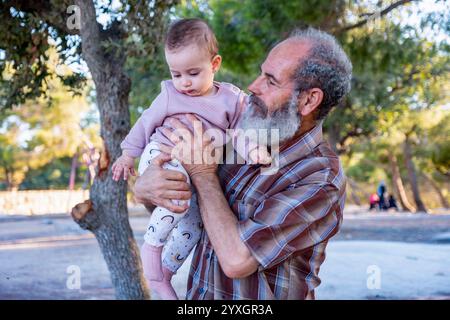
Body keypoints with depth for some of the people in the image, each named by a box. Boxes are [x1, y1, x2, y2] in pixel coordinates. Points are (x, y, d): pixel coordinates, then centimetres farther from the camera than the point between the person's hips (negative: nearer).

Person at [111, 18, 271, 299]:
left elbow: (239, 133, -2)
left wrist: (253, 149, -24)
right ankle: (152, 247, -14)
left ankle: (165, 273, 23)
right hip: (161, 157, -3)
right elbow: (147, 123, 13)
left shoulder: (232, 99, 2)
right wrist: (128, 155, 17)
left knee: (193, 225, 3)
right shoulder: (169, 94, 2)